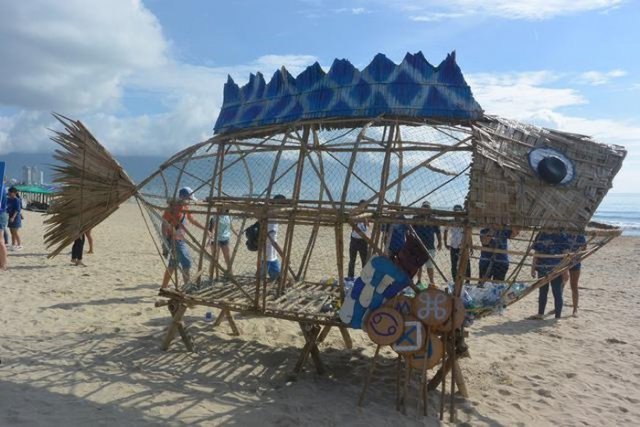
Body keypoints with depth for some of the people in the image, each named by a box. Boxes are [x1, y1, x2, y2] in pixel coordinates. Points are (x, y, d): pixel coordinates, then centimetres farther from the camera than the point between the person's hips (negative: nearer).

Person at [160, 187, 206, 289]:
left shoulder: (185, 208, 9)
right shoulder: (171, 208, -17)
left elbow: (192, 220, 23)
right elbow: (164, 226, -18)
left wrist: (205, 229, 21)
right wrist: (166, 242, -24)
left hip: (181, 240, 9)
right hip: (174, 240, -9)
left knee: (173, 264, 14)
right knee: (186, 262, -12)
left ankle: (164, 286, 23)